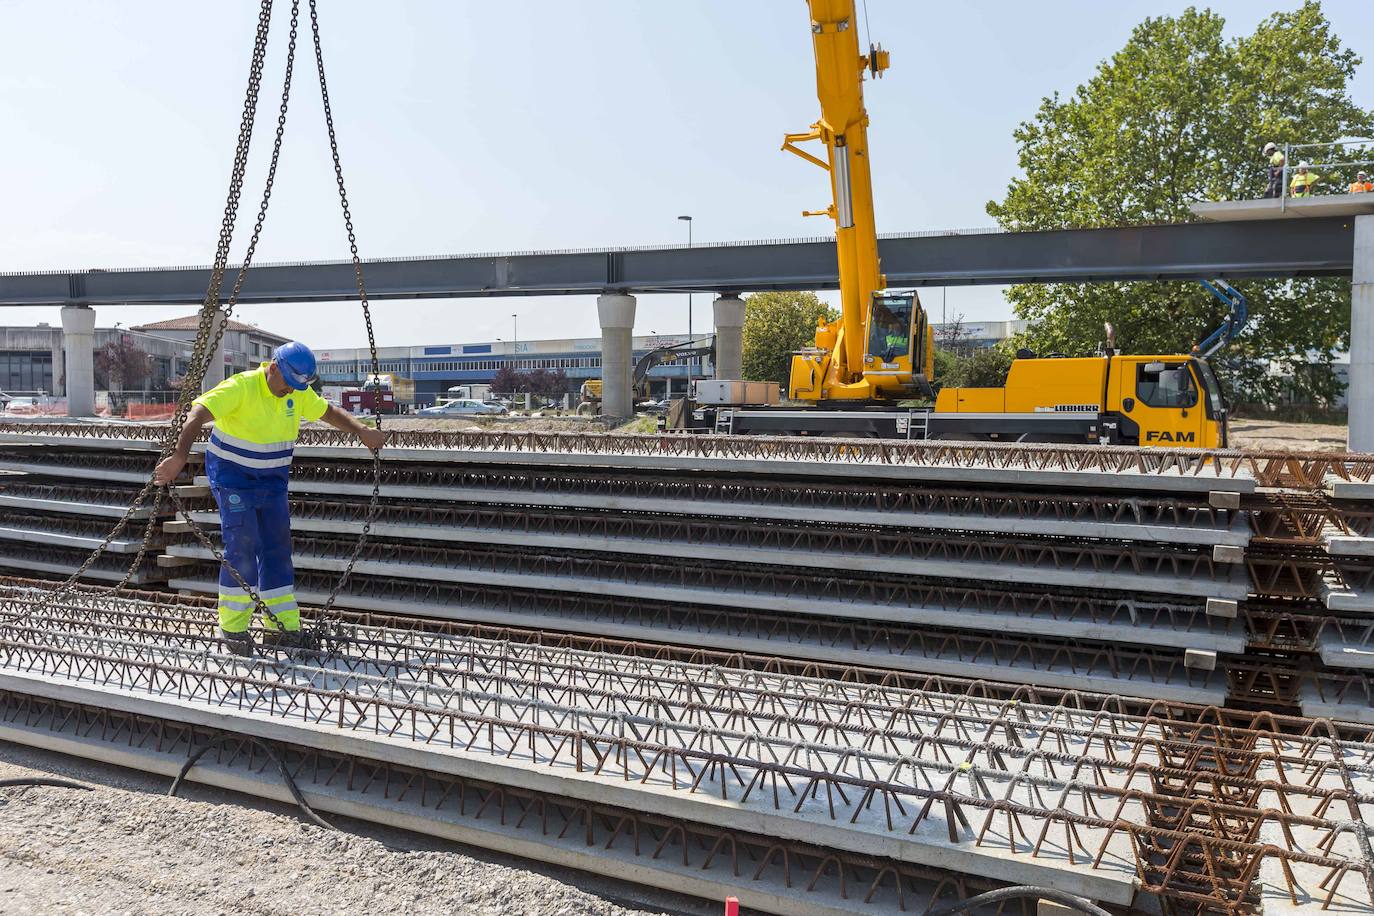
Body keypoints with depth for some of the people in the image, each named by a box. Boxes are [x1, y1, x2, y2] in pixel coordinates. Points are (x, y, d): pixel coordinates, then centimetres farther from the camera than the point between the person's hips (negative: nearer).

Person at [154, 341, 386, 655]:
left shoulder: (299, 393, -1)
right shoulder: (240, 387, -21)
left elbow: (329, 412, 15)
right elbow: (197, 415, -31)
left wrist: (360, 430, 2)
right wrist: (179, 457, -43)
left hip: (273, 482, 6)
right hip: (233, 479, -6)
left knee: (277, 549, 5)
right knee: (242, 548, -12)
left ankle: (281, 626, 13)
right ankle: (232, 627, 2)